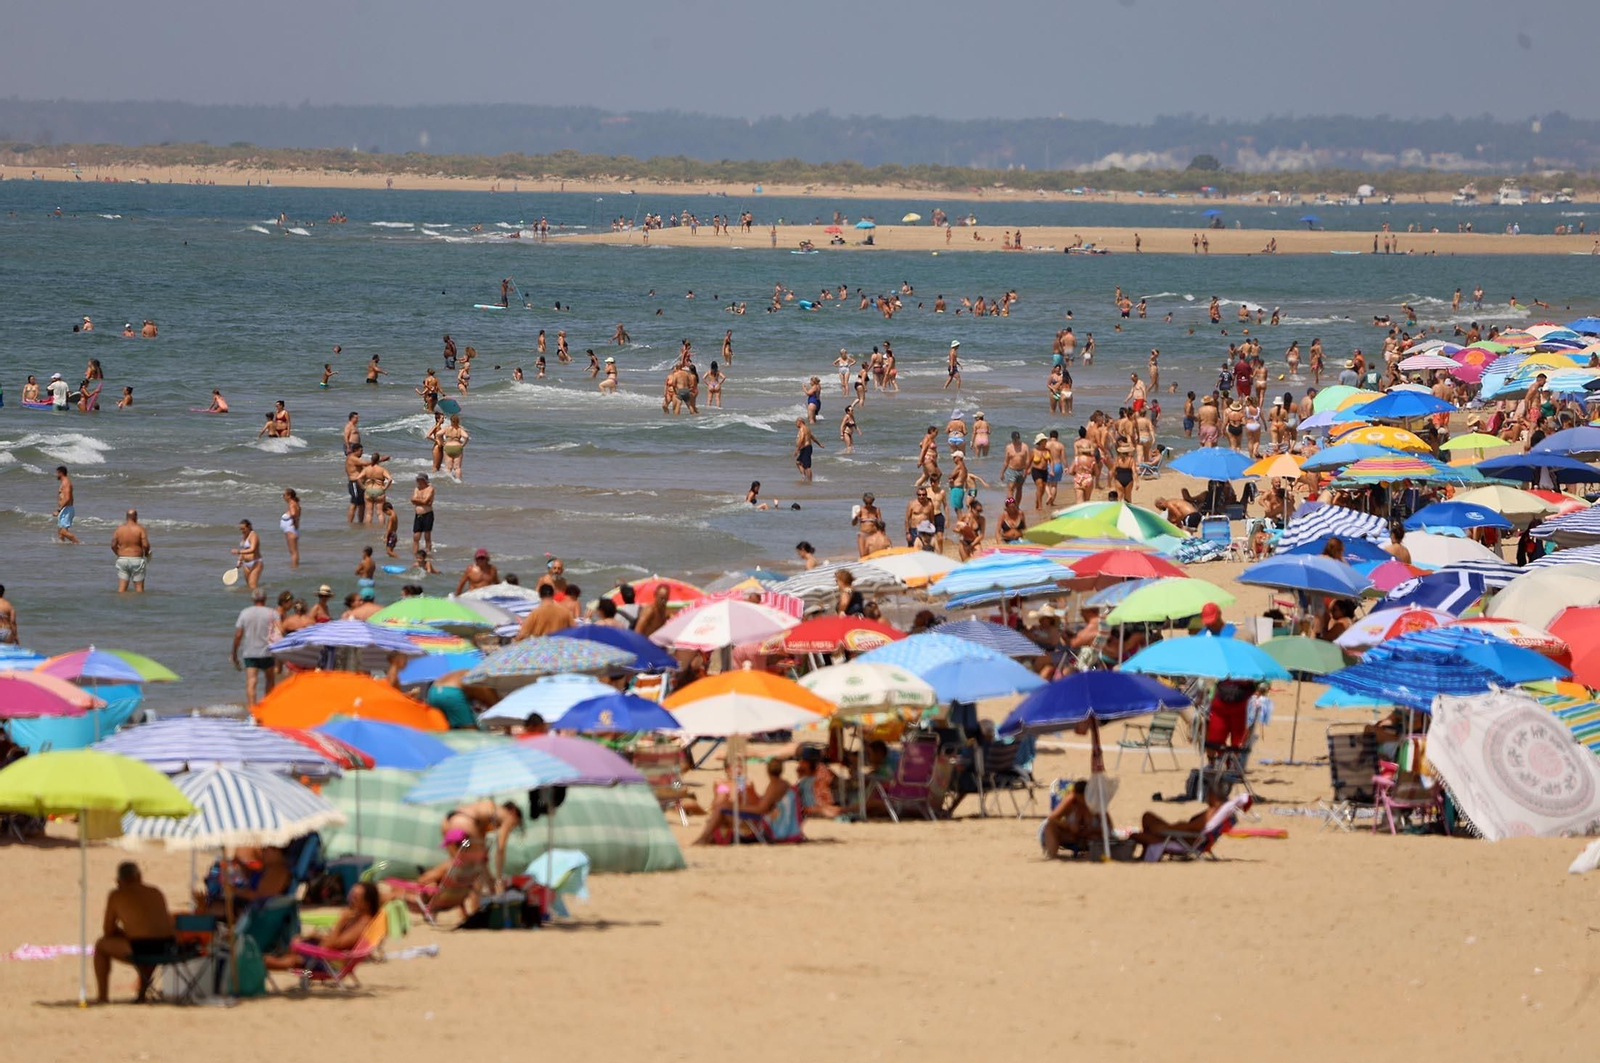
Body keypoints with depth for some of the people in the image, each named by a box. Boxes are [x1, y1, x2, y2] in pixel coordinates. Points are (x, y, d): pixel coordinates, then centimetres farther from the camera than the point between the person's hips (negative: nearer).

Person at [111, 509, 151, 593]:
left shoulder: (119, 528, 2)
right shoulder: (139, 528, -7)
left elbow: (113, 545, 1)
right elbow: (145, 545, -13)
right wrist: (146, 554, 8)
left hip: (122, 560, 3)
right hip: (136, 560, -3)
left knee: (122, 588, 4)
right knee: (139, 587, 5)